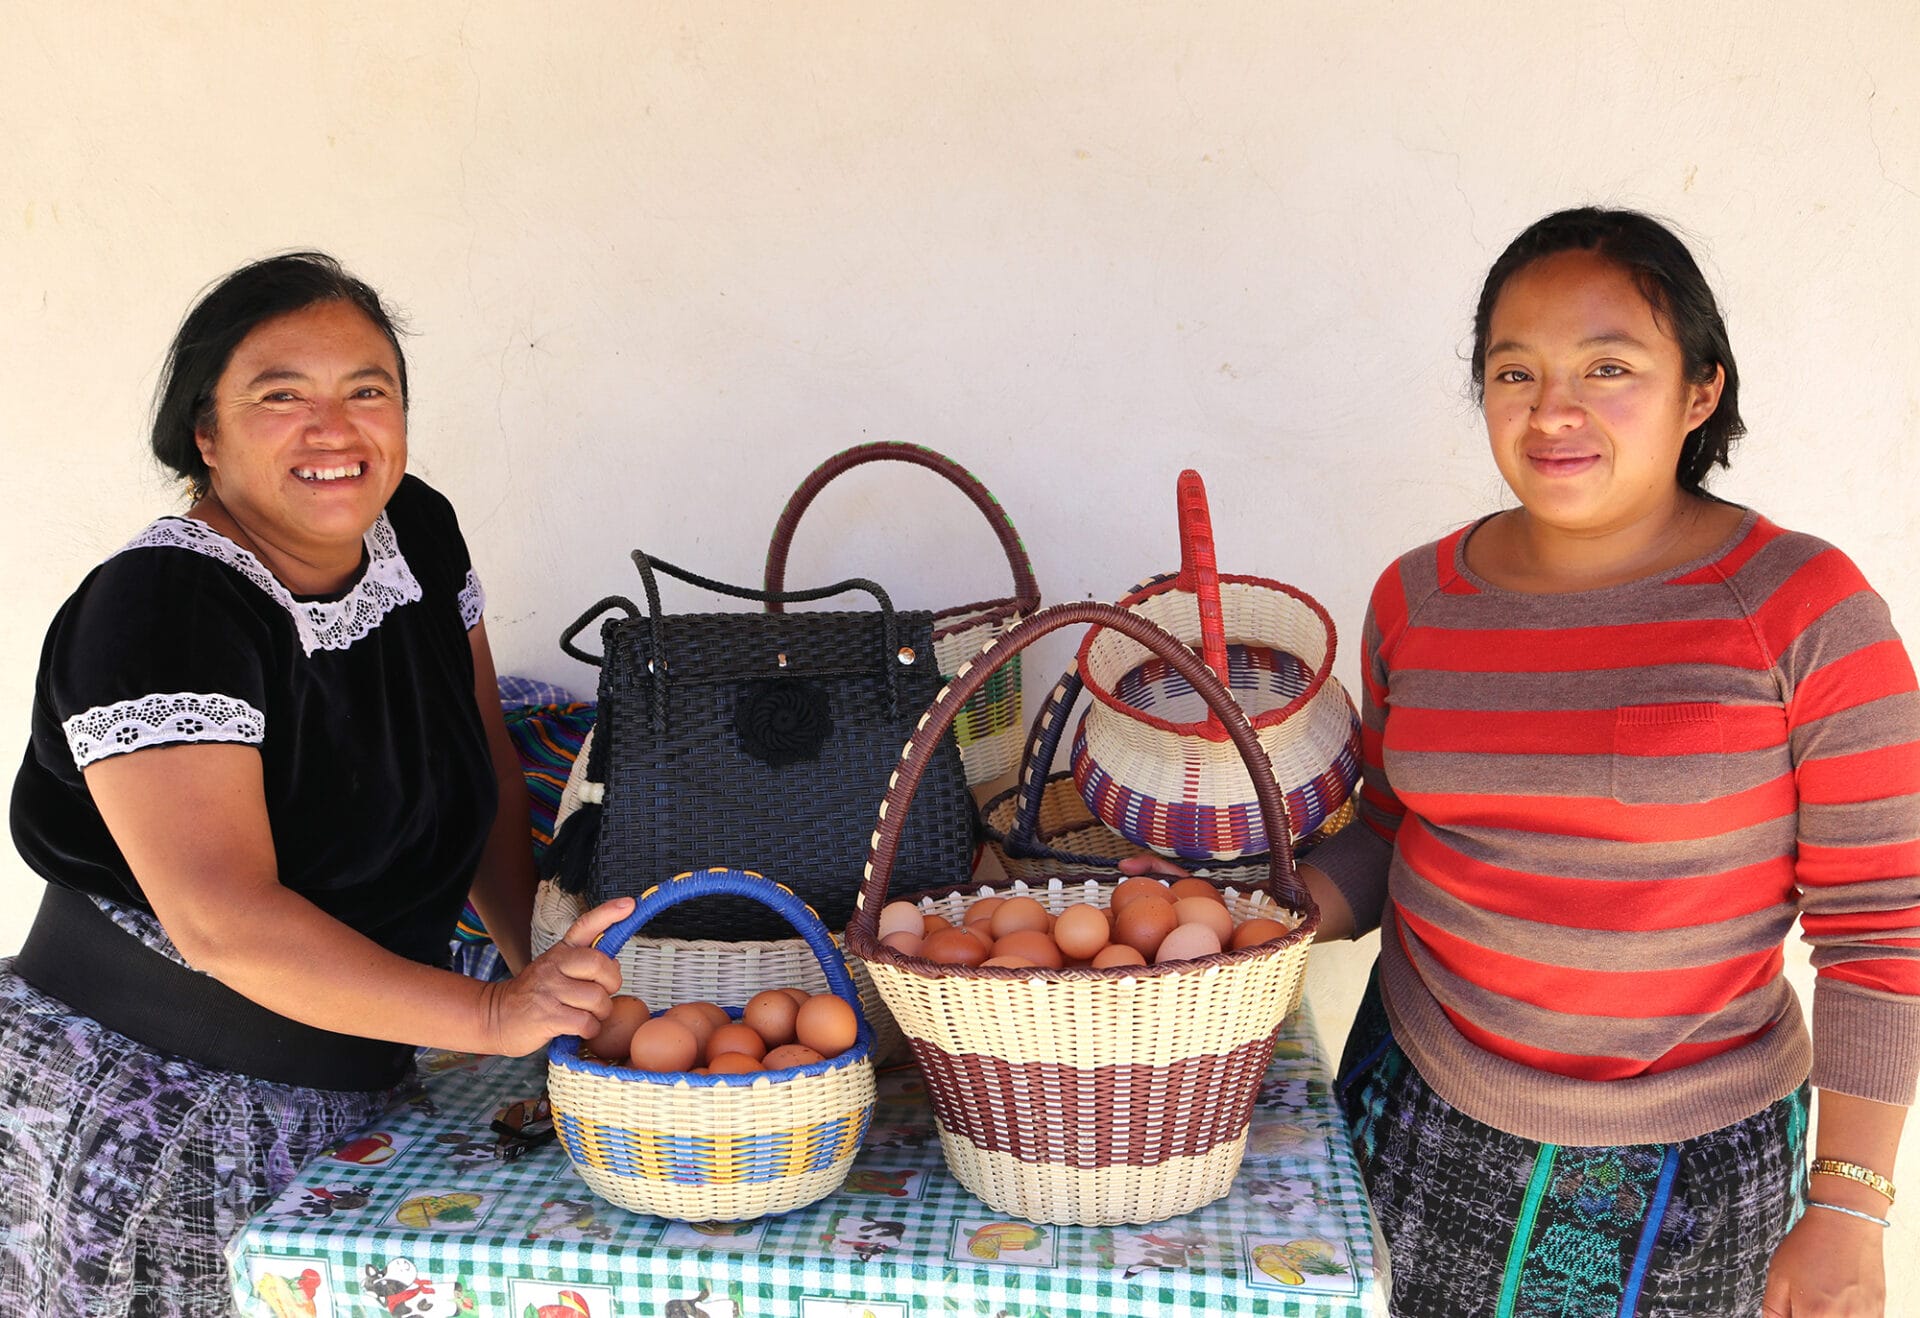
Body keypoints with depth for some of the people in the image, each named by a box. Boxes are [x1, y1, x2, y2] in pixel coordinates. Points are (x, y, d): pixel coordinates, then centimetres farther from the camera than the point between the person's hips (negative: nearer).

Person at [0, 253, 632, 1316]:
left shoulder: (420, 532, 0)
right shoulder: (156, 610, -22)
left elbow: (482, 769, 9)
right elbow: (223, 920, -30)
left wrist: (548, 961, 2)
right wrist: (499, 1014, -33)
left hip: (352, 1091, 6)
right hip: (143, 1107, -6)